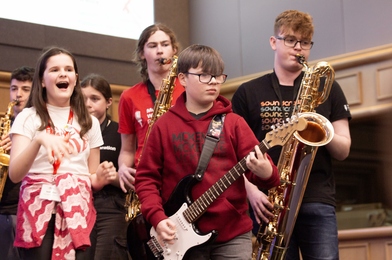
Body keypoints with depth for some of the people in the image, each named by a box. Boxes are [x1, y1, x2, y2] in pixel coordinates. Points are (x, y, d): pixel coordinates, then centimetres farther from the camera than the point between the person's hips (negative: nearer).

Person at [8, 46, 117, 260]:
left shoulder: (89, 122, 13)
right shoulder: (28, 117, 3)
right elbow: (14, 175, -10)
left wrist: (101, 177, -6)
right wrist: (39, 140, -26)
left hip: (78, 213, 3)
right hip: (38, 212, -2)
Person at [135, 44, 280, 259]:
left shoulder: (233, 123, 4)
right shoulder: (164, 125, 3)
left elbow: (260, 165, -3)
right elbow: (146, 177, 5)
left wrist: (265, 172, -27)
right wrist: (157, 217, -9)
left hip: (233, 233, 0)